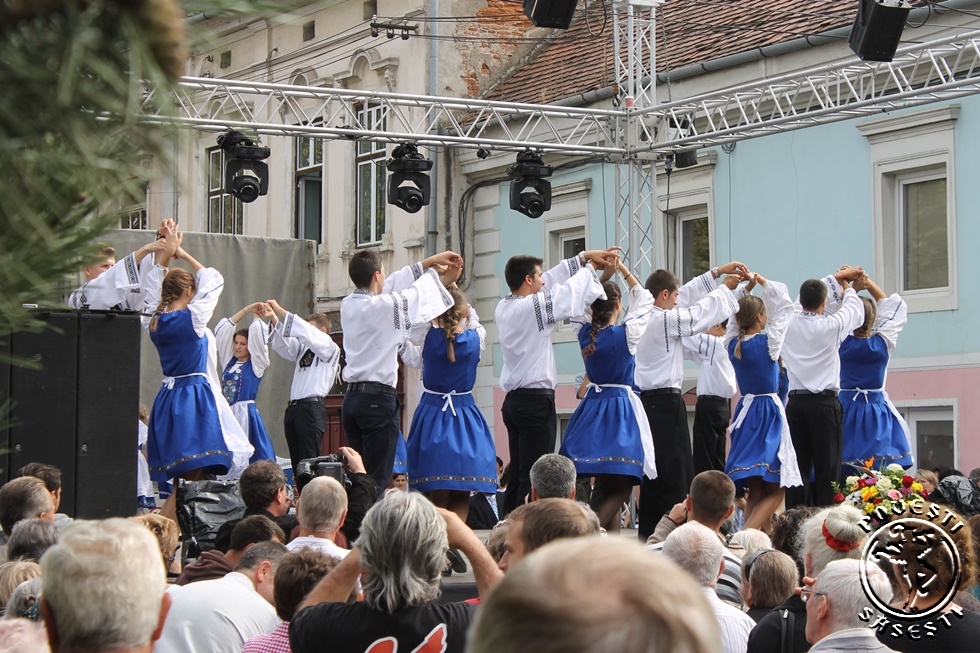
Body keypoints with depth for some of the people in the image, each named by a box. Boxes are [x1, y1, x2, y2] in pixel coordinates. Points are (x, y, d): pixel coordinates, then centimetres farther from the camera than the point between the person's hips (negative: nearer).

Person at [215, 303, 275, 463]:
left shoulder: (256, 364, 2)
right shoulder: (229, 362, 14)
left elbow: (257, 335, -4)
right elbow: (222, 330, 14)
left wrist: (257, 316, 15)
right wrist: (247, 310, 15)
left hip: (245, 415, -5)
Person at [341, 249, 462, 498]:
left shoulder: (348, 305, 7)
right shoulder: (381, 306, -14)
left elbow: (391, 286, 17)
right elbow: (416, 294, 1)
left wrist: (430, 262, 22)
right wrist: (439, 275, 22)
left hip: (351, 397, 8)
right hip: (378, 398, -8)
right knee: (377, 479, -7)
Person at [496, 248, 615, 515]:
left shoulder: (504, 307, 9)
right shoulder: (532, 307, -16)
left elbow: (552, 281, 16)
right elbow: (568, 293, -6)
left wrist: (583, 257, 20)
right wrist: (589, 267, 13)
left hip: (514, 400, 9)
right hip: (536, 402, -9)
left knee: (518, 473, 12)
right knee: (534, 476, -9)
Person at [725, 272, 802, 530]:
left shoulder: (733, 344, 0)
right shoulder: (768, 342, -12)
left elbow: (733, 317, 19)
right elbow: (784, 308, -3)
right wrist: (764, 283, 7)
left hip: (745, 412, 6)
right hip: (769, 414, -6)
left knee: (755, 491, 11)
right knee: (775, 491, -4)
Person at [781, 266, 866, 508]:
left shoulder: (789, 323, 2)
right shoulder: (831, 326, -9)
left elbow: (805, 301, 19)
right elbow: (854, 309, 9)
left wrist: (836, 278, 30)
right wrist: (846, 286, 29)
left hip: (795, 403, 4)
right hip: (824, 404, -4)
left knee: (798, 468, 5)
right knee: (827, 468, -4)